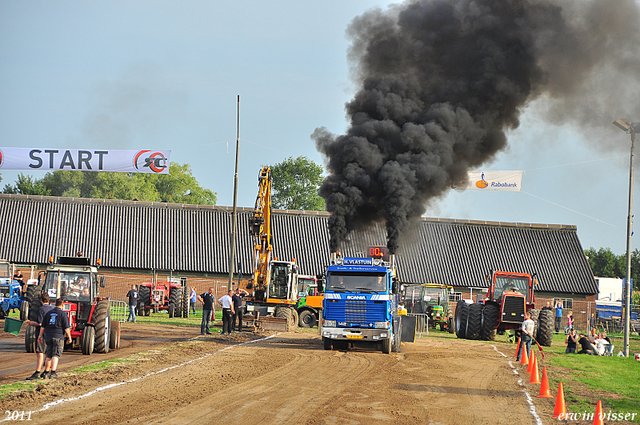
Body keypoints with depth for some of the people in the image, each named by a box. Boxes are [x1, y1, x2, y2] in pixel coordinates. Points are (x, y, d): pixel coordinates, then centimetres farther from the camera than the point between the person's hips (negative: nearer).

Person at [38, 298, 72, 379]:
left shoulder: (48, 313, 10)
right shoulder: (63, 314, -6)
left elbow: (43, 326, 11)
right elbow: (66, 328, -8)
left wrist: (40, 335, 19)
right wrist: (69, 337, 3)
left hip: (48, 336, 5)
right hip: (58, 336, -5)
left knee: (49, 355, 15)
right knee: (56, 355, -8)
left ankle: (46, 371, 21)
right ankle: (53, 372, -21)